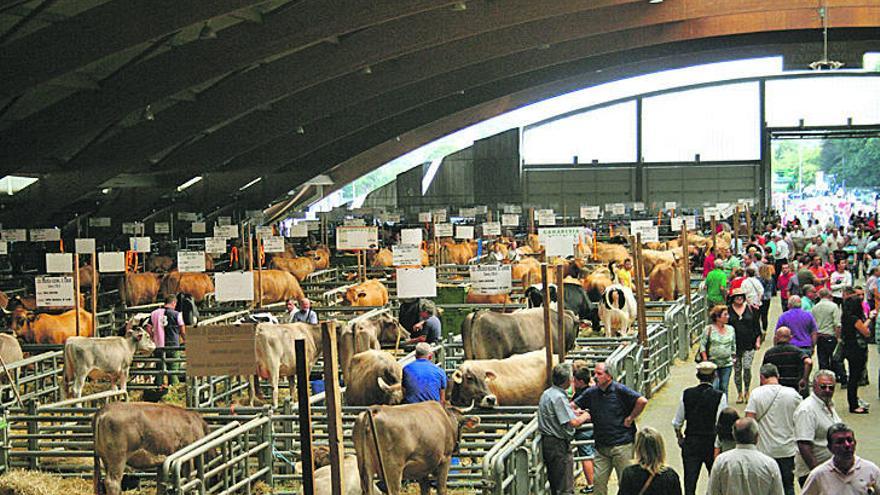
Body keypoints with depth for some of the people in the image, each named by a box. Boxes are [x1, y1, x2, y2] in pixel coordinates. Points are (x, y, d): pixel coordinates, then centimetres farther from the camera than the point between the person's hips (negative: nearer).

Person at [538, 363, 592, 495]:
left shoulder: (547, 393, 12)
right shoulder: (558, 397, -20)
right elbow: (573, 422, -24)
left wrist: (574, 412, 16)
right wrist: (584, 416, -4)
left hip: (547, 441, 10)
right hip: (558, 445, -10)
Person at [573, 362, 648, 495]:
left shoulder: (620, 390, -9)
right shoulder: (591, 393, 7)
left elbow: (642, 401, -17)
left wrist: (630, 418, -11)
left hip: (622, 445, -5)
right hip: (601, 447, 5)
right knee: (599, 482, 5)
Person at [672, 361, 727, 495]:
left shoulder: (686, 394, -4)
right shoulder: (719, 397, -13)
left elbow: (677, 422, 3)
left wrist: (679, 436, 20)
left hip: (690, 444, 2)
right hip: (712, 443, -1)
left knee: (690, 483, 4)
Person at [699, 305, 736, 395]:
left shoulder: (731, 329, 7)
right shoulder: (709, 329, -6)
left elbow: (733, 345, 18)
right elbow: (702, 345, -4)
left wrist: (733, 357, 12)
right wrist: (705, 361, -9)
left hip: (727, 365, 4)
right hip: (712, 364, -4)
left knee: (724, 388, 8)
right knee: (714, 387, -11)